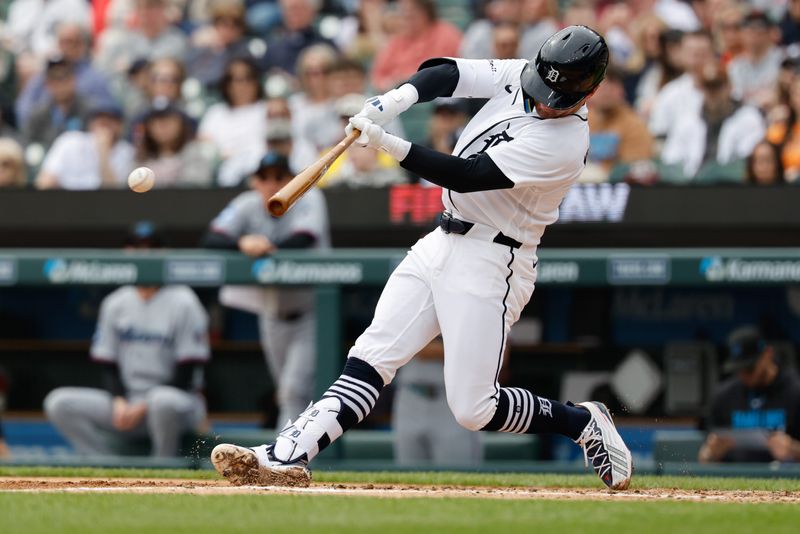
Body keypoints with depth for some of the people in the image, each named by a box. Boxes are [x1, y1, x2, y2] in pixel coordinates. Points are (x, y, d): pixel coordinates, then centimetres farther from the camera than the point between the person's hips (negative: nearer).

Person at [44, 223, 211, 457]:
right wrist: (119, 401, -9)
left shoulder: (183, 303, -6)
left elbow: (186, 375, -10)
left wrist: (144, 407, -16)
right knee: (59, 403, -15)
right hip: (127, 402, 5)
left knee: (164, 401, -42)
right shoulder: (114, 304, 10)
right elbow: (108, 365, 11)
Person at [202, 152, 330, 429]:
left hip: (310, 314, -5)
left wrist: (262, 247, -40)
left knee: (294, 389, -16)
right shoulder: (247, 206, -5)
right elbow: (210, 241, -18)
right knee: (288, 392, 14)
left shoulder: (309, 199, -12)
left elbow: (304, 240, -31)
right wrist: (242, 243, -38)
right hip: (272, 314, 5)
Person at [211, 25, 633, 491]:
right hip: (442, 243, 7)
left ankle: (584, 423, 15)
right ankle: (288, 457, -15)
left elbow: (467, 176, -26)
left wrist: (389, 145, -32)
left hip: (490, 264, -7)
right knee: (371, 359, -5)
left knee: (473, 409, -7)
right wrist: (393, 102, -26)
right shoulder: (521, 76, 1)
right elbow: (450, 73, -7)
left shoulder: (564, 146, -22)